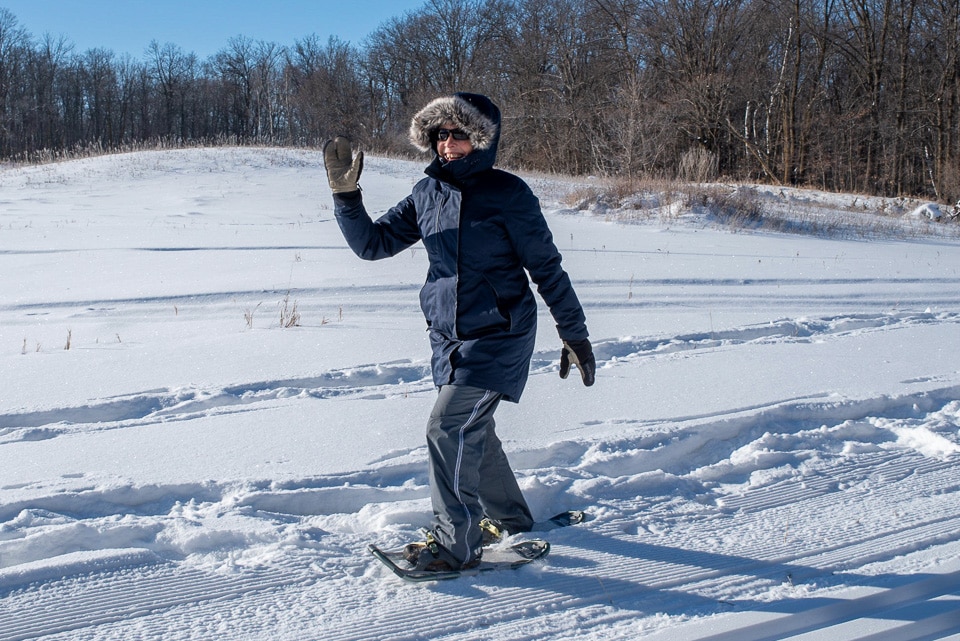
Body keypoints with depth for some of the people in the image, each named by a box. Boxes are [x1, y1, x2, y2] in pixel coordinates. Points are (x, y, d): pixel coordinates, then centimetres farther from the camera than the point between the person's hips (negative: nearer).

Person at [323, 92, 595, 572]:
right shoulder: (427, 193, 5)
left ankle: (455, 543, -1)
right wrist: (345, 194, -8)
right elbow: (373, 243, 7)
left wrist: (574, 333, -3)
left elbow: (546, 267, -6)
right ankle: (509, 517, 39)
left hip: (498, 335, -7)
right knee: (472, 432, 17)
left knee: (448, 428, -14)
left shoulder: (507, 193, -11)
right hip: (447, 336, 7)